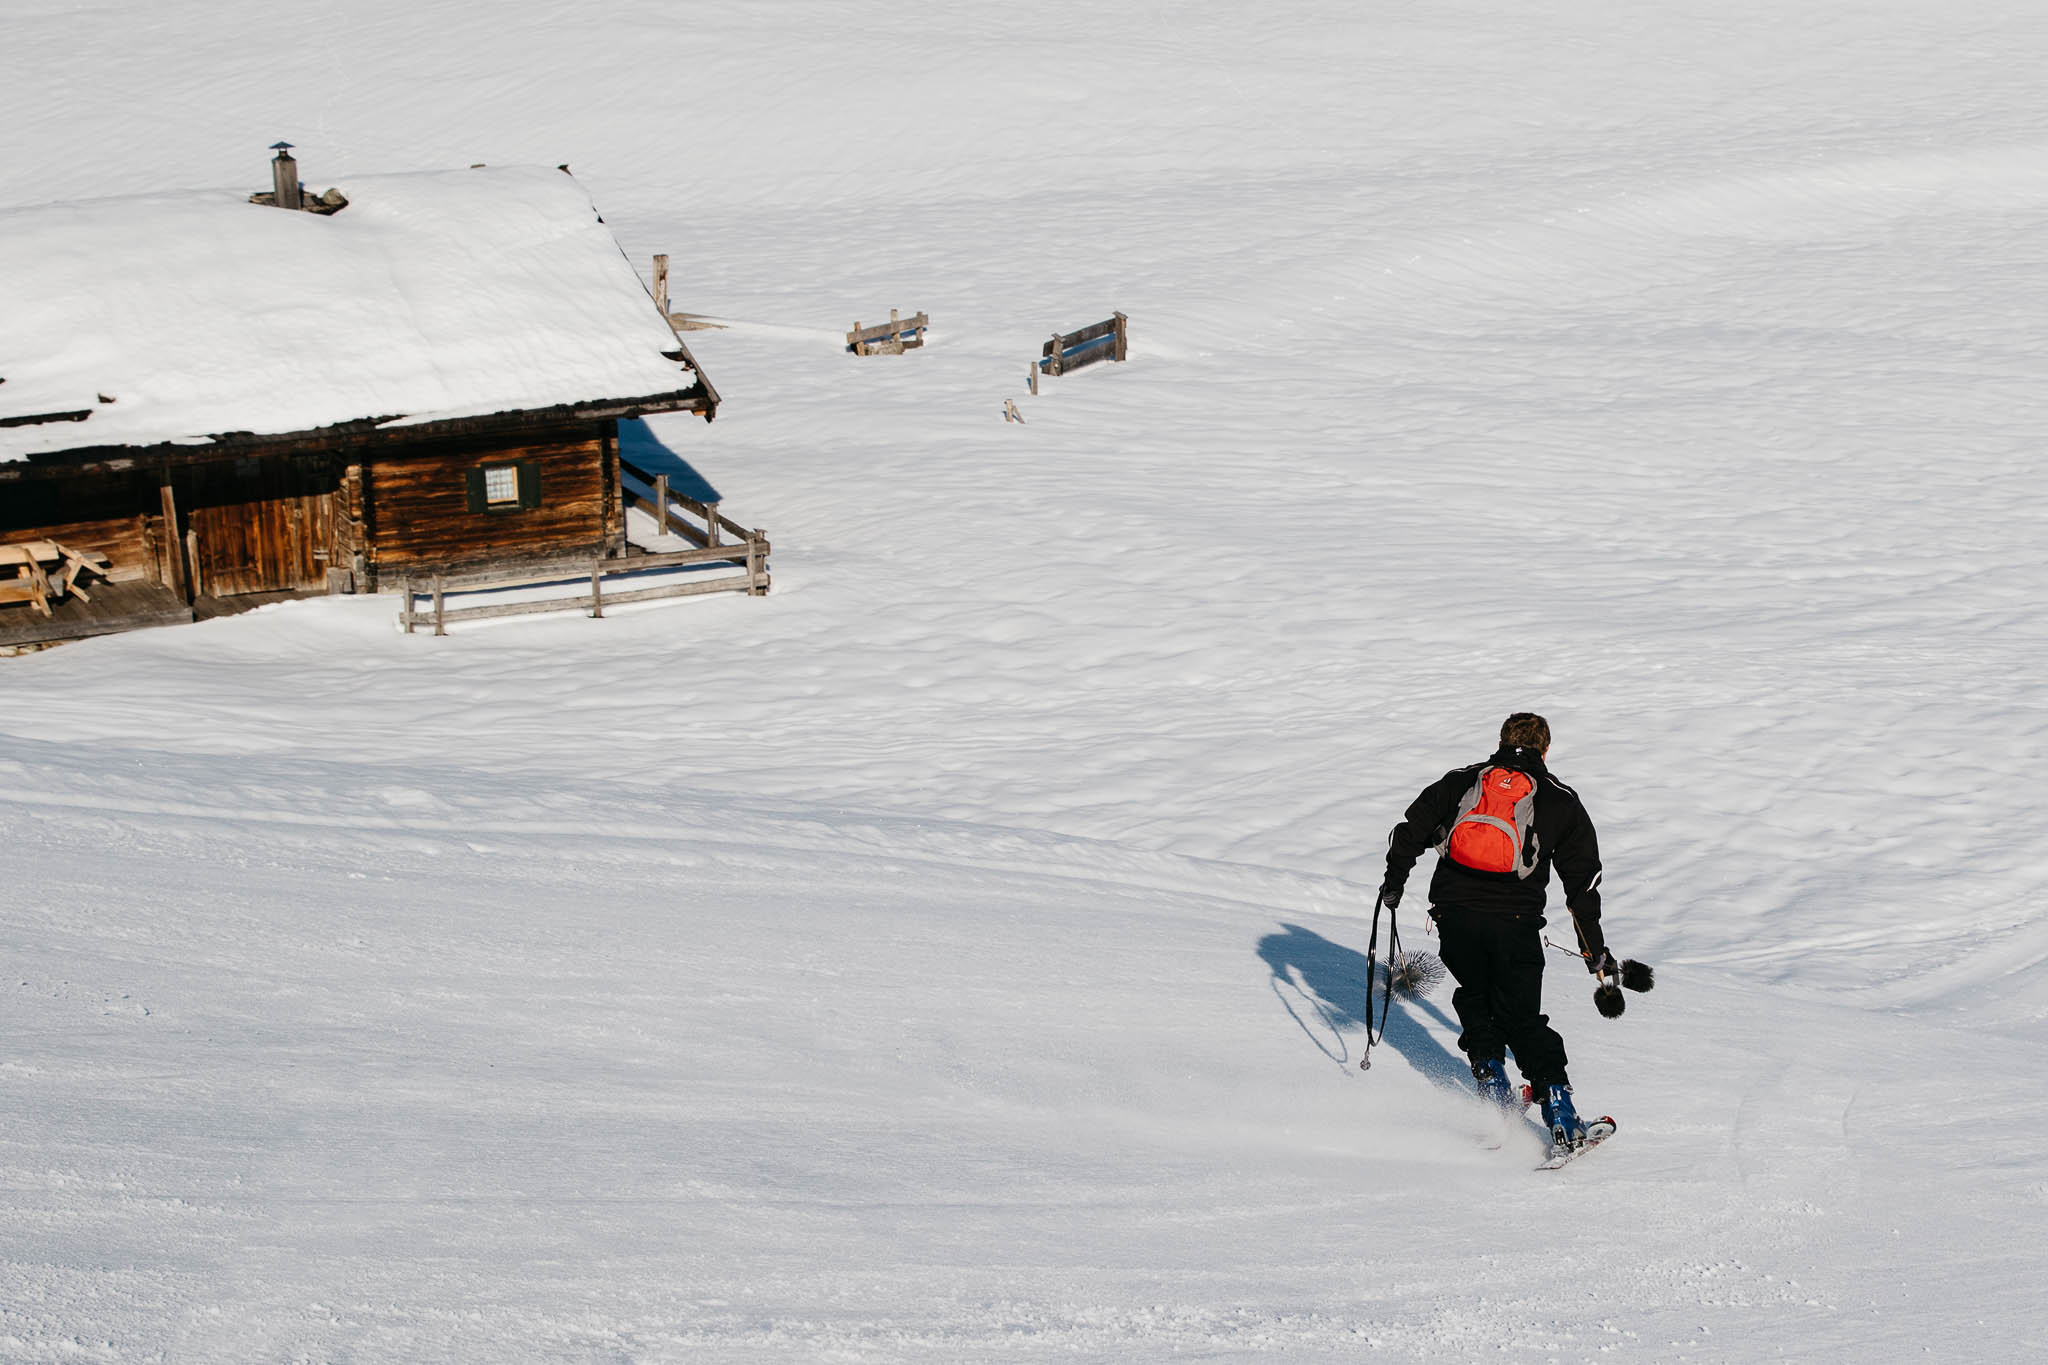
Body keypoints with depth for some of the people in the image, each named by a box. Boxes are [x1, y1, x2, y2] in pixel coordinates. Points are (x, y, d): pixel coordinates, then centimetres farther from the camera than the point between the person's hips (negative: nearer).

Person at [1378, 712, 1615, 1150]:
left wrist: (1394, 883, 29)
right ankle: (1561, 1117, -1)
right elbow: (1583, 880, 12)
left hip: (1454, 914, 1)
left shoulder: (1459, 782, 14)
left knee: (1474, 999, 24)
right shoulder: (1561, 802, 11)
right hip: (1514, 922, -1)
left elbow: (1410, 830, 13)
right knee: (1523, 1019, 6)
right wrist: (1594, 949, 18)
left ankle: (1493, 1082, 12)